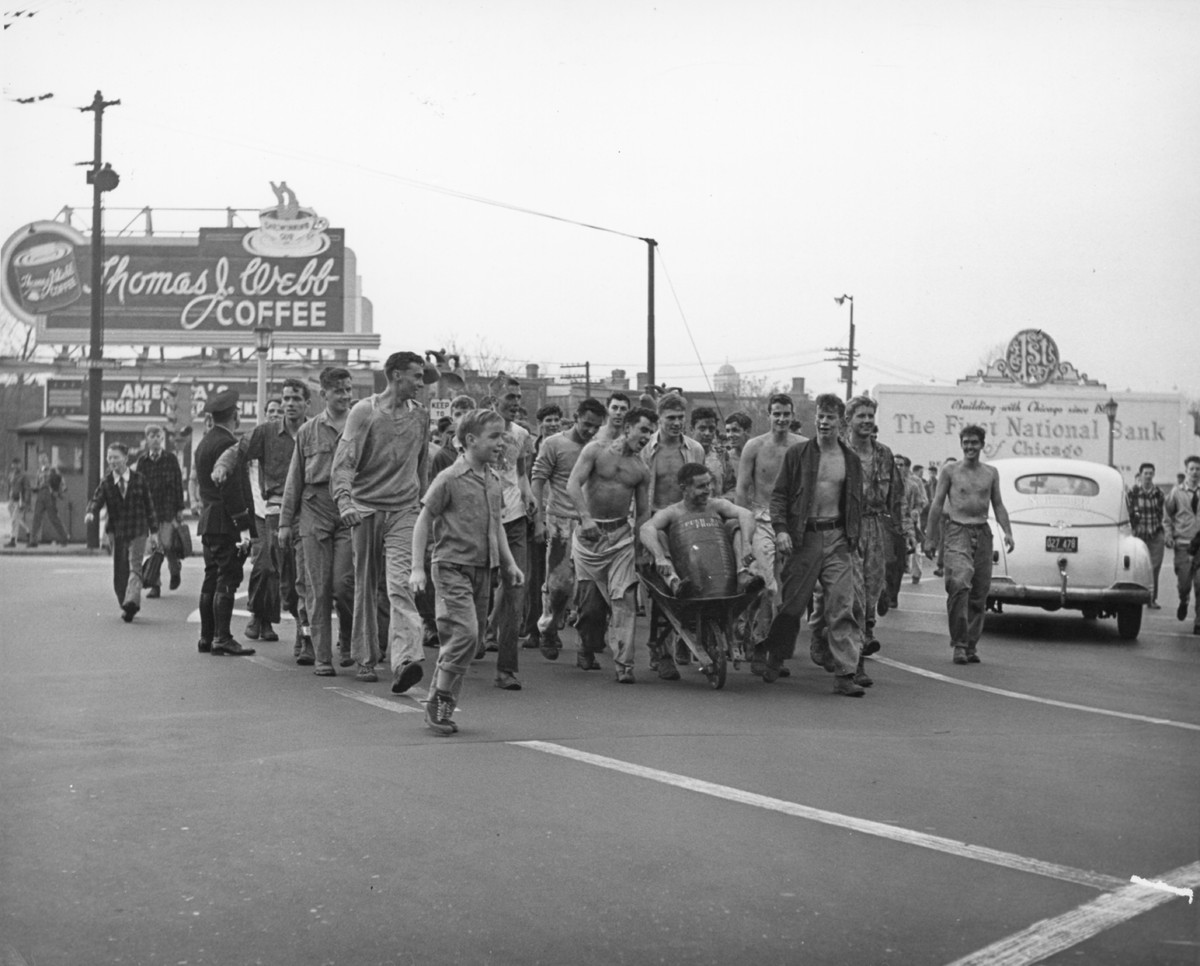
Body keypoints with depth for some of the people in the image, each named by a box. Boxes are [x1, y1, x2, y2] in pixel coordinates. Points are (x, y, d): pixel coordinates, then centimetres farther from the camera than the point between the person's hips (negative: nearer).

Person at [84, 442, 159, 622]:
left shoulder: (139, 479, 1)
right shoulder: (106, 482, 1)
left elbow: (149, 505, 6)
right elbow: (96, 500, -11)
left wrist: (154, 531, 6)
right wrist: (90, 513, -35)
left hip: (138, 531, -2)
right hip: (117, 531, 2)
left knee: (134, 566, -16)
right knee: (119, 572, 6)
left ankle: (132, 601, -28)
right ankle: (126, 606, 17)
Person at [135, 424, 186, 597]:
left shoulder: (171, 459, 3)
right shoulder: (142, 461, 7)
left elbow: (178, 484, 4)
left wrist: (180, 508, 0)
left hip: (167, 508, -2)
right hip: (148, 508, 2)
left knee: (167, 544, -9)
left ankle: (175, 568, 22)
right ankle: (154, 584, 7)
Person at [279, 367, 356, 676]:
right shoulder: (308, 431, 10)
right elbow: (294, 479, 13)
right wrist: (285, 522, 9)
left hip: (351, 513, -1)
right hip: (315, 512, 1)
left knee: (343, 584, -8)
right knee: (318, 589, 0)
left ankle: (347, 641, 19)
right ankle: (322, 657, 6)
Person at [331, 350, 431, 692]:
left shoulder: (420, 415, 11)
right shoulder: (364, 411, -3)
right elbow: (344, 459, -11)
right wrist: (344, 500, -26)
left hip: (405, 512, 1)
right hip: (366, 509, -1)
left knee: (400, 585, -14)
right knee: (366, 588, 8)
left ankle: (405, 661, -27)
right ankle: (366, 658, 21)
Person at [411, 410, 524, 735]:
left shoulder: (493, 480, 11)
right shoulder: (449, 479, -10)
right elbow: (423, 522, -6)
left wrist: (509, 562, 16)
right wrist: (417, 568, -10)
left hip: (483, 569, 7)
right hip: (453, 566, -7)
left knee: (473, 634, 7)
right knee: (465, 633, -17)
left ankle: (442, 707, 16)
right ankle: (438, 703, -5)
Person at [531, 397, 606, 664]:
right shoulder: (554, 445, 0)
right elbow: (538, 482, -1)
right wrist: (539, 520, -8)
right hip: (560, 524, -3)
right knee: (559, 583, -1)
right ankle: (547, 629, 25)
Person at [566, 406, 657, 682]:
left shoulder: (643, 470, 8)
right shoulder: (596, 450, -1)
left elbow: (643, 511, 13)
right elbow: (573, 484, -12)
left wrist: (640, 541, 1)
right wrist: (586, 518, -24)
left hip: (621, 534, 2)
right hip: (589, 533, -2)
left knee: (623, 598, -12)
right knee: (589, 600, 4)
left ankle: (623, 663, -13)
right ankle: (587, 647, 32)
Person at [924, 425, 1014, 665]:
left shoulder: (991, 473, 12)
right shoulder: (950, 470, 3)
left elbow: (998, 505, 15)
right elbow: (937, 504, 4)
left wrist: (1007, 531, 1)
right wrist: (930, 538, 0)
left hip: (982, 533, 4)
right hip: (957, 531, -4)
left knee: (979, 594, 4)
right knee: (959, 584, -22)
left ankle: (971, 645, 14)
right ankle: (959, 644, -17)